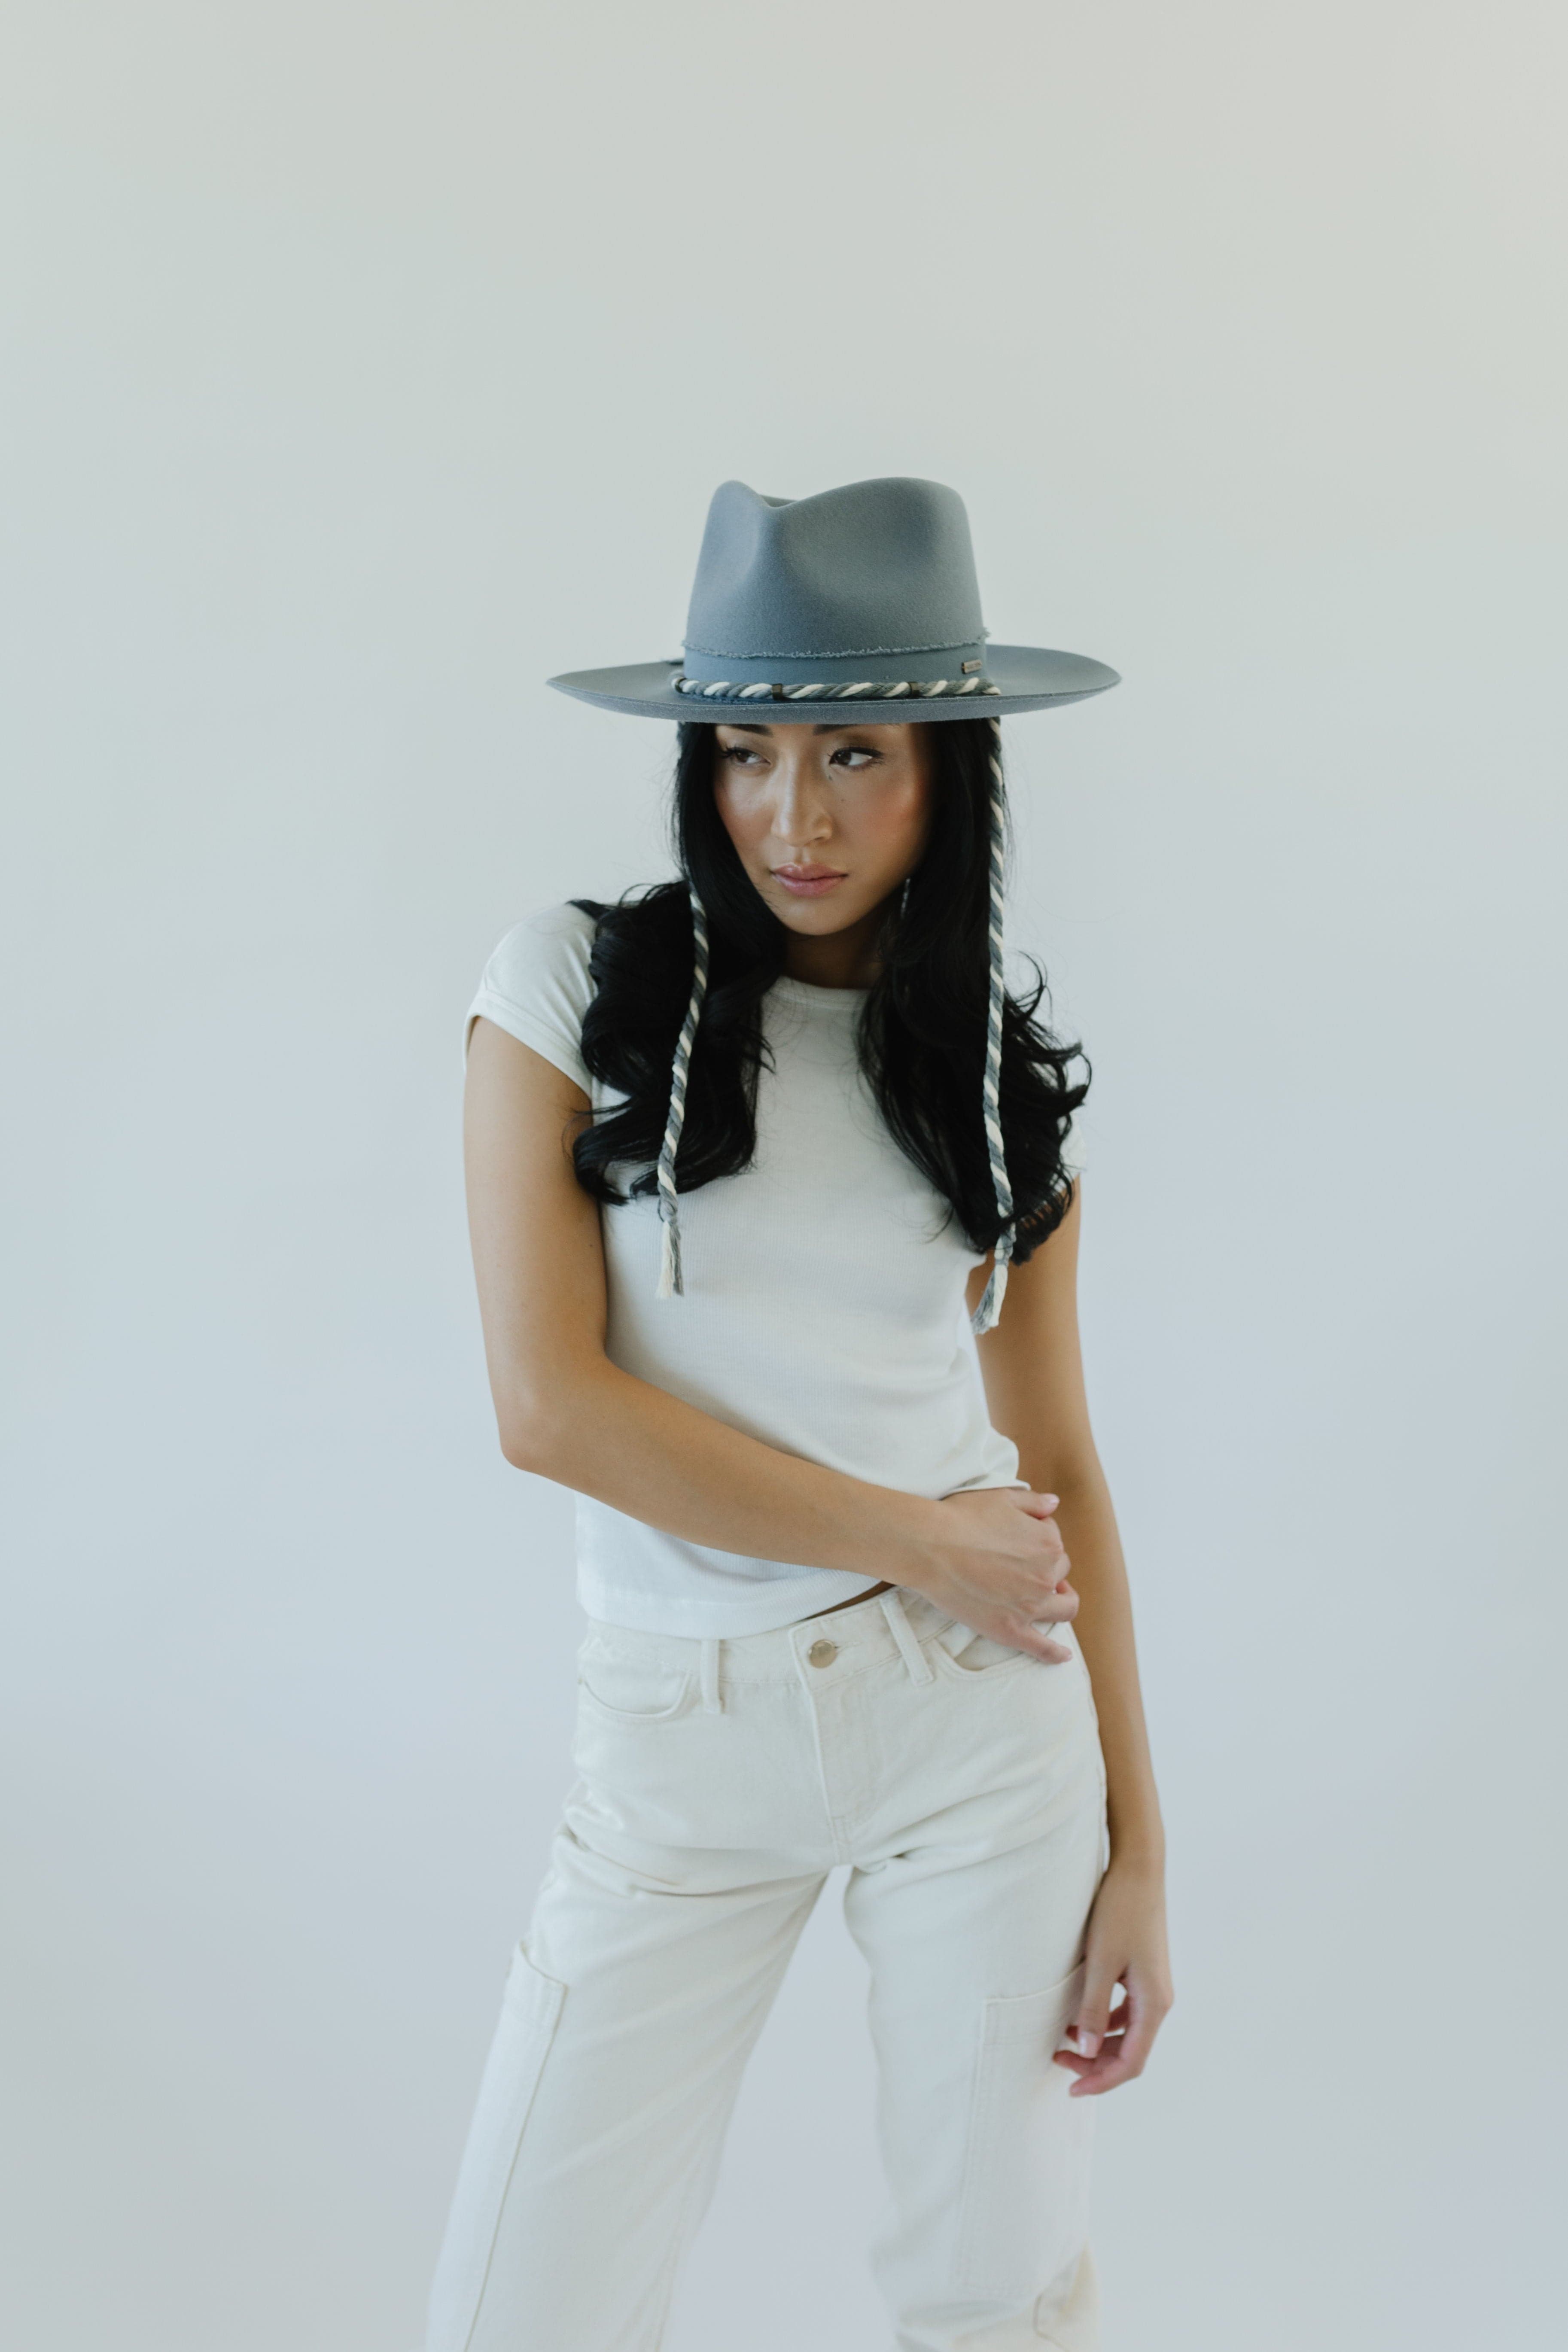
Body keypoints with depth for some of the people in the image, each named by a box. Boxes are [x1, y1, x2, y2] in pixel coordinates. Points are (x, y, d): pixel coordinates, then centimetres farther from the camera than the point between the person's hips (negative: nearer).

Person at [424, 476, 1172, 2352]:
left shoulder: (1004, 1070, 4)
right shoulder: (575, 982, -4)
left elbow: (1058, 1466, 6)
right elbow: (547, 1404, -12)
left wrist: (1138, 1845, 3)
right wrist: (910, 1536, -10)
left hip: (979, 1706, 1)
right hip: (677, 1735, -1)